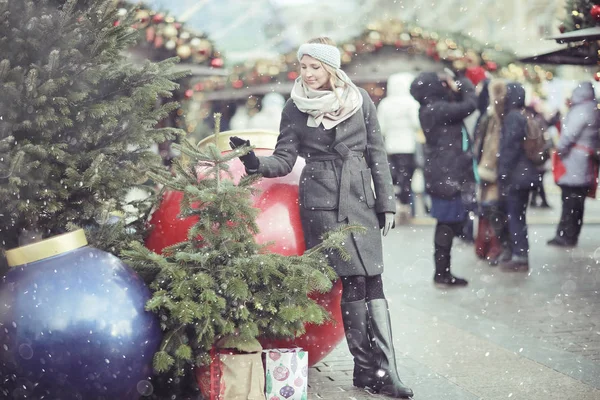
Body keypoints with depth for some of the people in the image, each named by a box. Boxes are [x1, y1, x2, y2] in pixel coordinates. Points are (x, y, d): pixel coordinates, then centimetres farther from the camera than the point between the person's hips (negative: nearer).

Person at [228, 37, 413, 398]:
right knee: (354, 281, -8)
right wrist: (255, 162, -17)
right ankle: (367, 367, 0)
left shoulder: (360, 100, 7)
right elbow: (285, 160, 3)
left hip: (361, 199, 2)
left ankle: (384, 371, -1)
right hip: (321, 202, -2)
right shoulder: (296, 108, 5)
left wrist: (386, 203, 7)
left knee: (372, 282, -2)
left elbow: (377, 154, 9)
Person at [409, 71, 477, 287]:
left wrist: (455, 89, 7)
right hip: (445, 175, -10)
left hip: (444, 174, 10)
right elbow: (469, 105, -20)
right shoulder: (437, 109, -18)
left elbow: (459, 106, 21)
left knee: (450, 222, 14)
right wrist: (463, 83, -5)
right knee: (449, 223, -5)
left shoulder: (434, 109, 12)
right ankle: (442, 272, 0)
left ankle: (442, 270, 18)